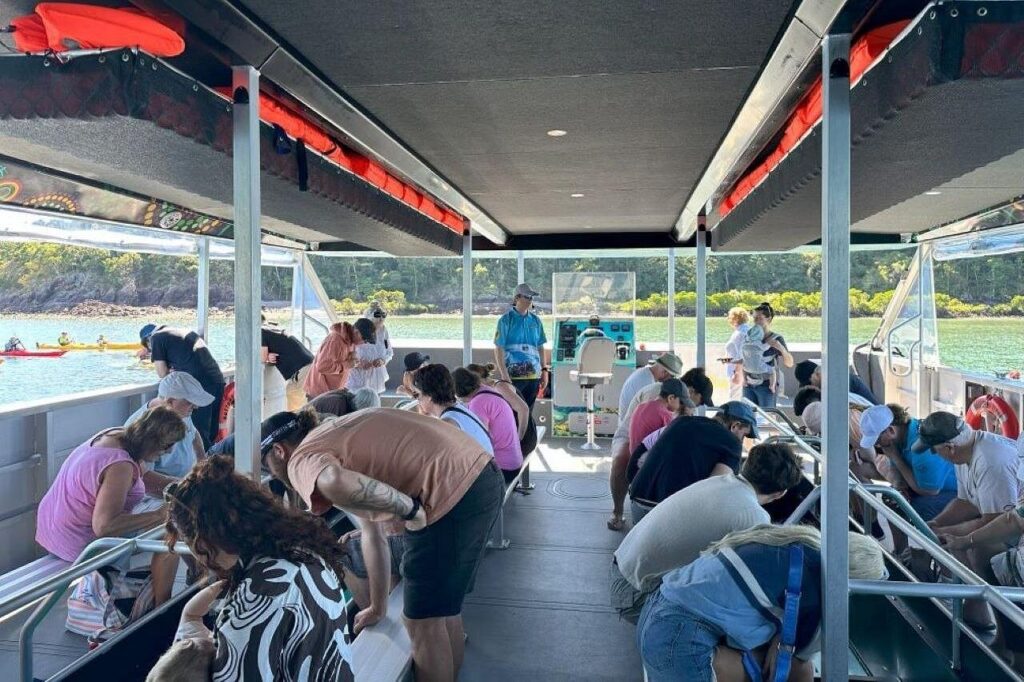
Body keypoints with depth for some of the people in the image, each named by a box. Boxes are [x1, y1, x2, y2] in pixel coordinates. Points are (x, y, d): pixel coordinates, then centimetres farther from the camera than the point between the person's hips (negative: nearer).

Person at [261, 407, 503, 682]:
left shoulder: (301, 458, 0)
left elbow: (334, 483, -29)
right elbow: (373, 534, 31)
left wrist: (410, 510, -15)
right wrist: (378, 608, 39)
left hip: (451, 492, -9)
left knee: (423, 623, 10)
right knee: (445, 607, 26)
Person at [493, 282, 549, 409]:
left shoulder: (535, 320, 10)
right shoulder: (506, 320, -4)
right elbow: (498, 349, -7)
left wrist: (545, 370, 10)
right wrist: (504, 374, -13)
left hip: (533, 375, 5)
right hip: (513, 375, -5)